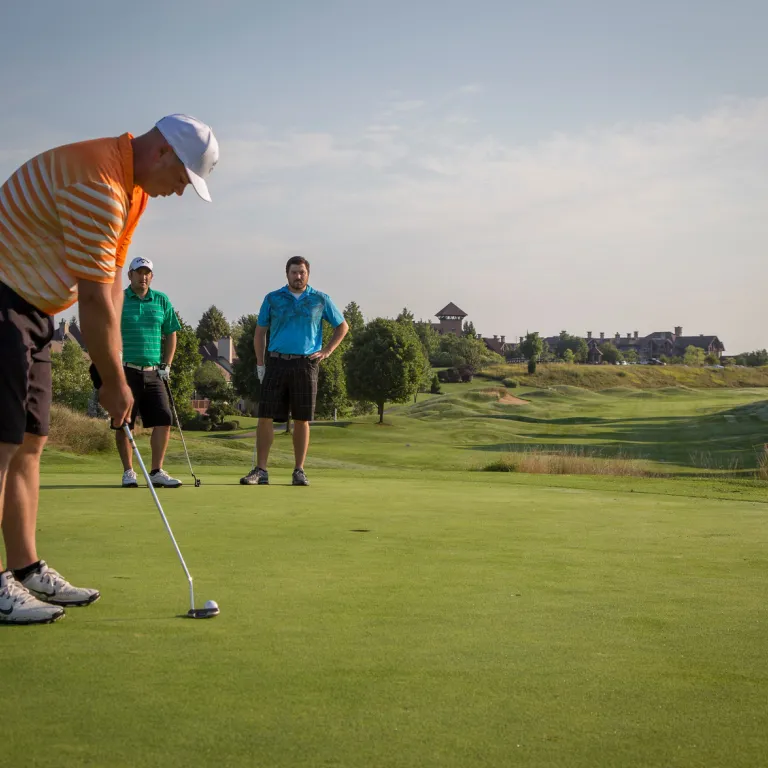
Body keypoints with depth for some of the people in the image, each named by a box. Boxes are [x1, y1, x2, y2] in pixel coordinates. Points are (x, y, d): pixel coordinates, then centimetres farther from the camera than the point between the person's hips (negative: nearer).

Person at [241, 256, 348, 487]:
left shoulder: (320, 300, 7)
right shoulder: (272, 299, 8)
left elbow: (342, 326, 16)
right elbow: (260, 332, 12)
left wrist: (326, 351, 6)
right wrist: (260, 364, 4)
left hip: (305, 364, 0)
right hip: (276, 363, 0)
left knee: (302, 420, 2)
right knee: (265, 417, -5)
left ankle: (299, 471, 9)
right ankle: (260, 470, 0)